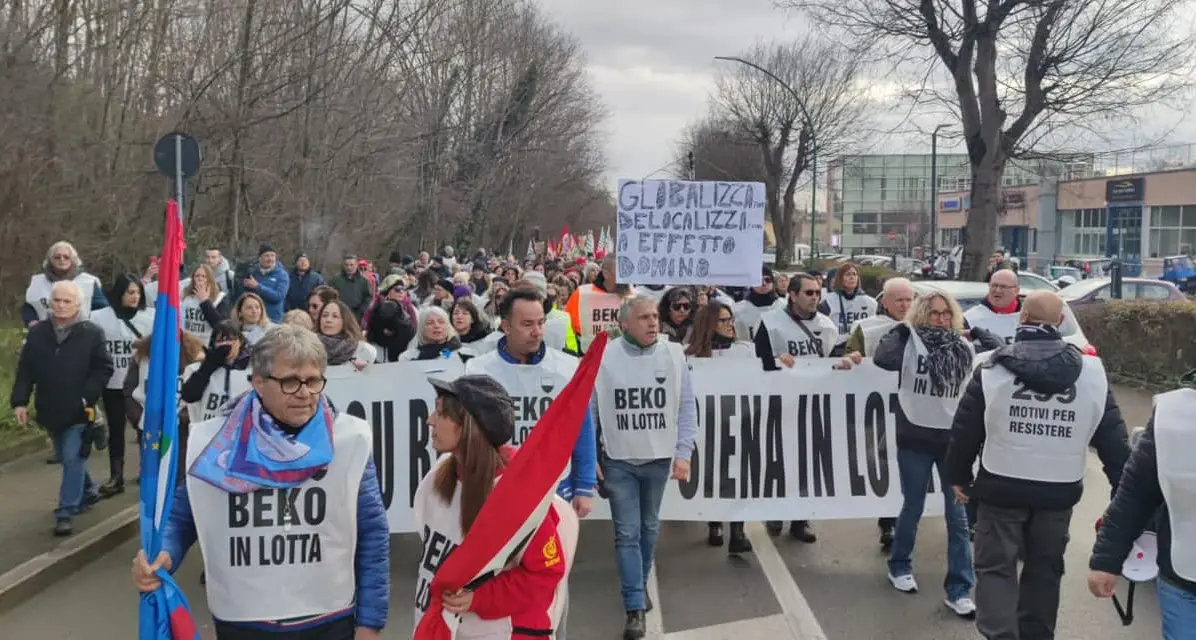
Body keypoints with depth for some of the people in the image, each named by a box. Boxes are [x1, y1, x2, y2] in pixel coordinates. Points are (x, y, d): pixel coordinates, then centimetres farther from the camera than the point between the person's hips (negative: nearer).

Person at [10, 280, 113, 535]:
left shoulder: (92, 333, -8)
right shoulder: (37, 332, 2)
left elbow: (104, 369, -7)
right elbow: (25, 370, 4)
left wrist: (88, 396, -16)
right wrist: (20, 401, -5)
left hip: (79, 411, -5)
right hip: (50, 411, 5)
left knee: (73, 460, -6)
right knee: (67, 459, 19)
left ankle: (66, 512, -1)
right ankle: (88, 491, 42)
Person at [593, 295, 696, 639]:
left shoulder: (673, 354, -5)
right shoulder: (602, 357, -10)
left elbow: (687, 407, 0)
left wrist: (683, 453, -5)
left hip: (659, 459, 2)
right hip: (618, 460, -2)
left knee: (649, 527, 17)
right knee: (627, 532, -1)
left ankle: (640, 582, 38)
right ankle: (635, 607, 3)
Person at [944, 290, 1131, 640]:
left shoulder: (993, 368, -8)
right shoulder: (1091, 371, -2)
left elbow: (965, 429, -3)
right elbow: (1111, 436, 1)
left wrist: (958, 474, 11)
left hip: (1001, 487, -2)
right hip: (1059, 490, 2)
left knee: (995, 567, 6)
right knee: (1044, 569, 17)